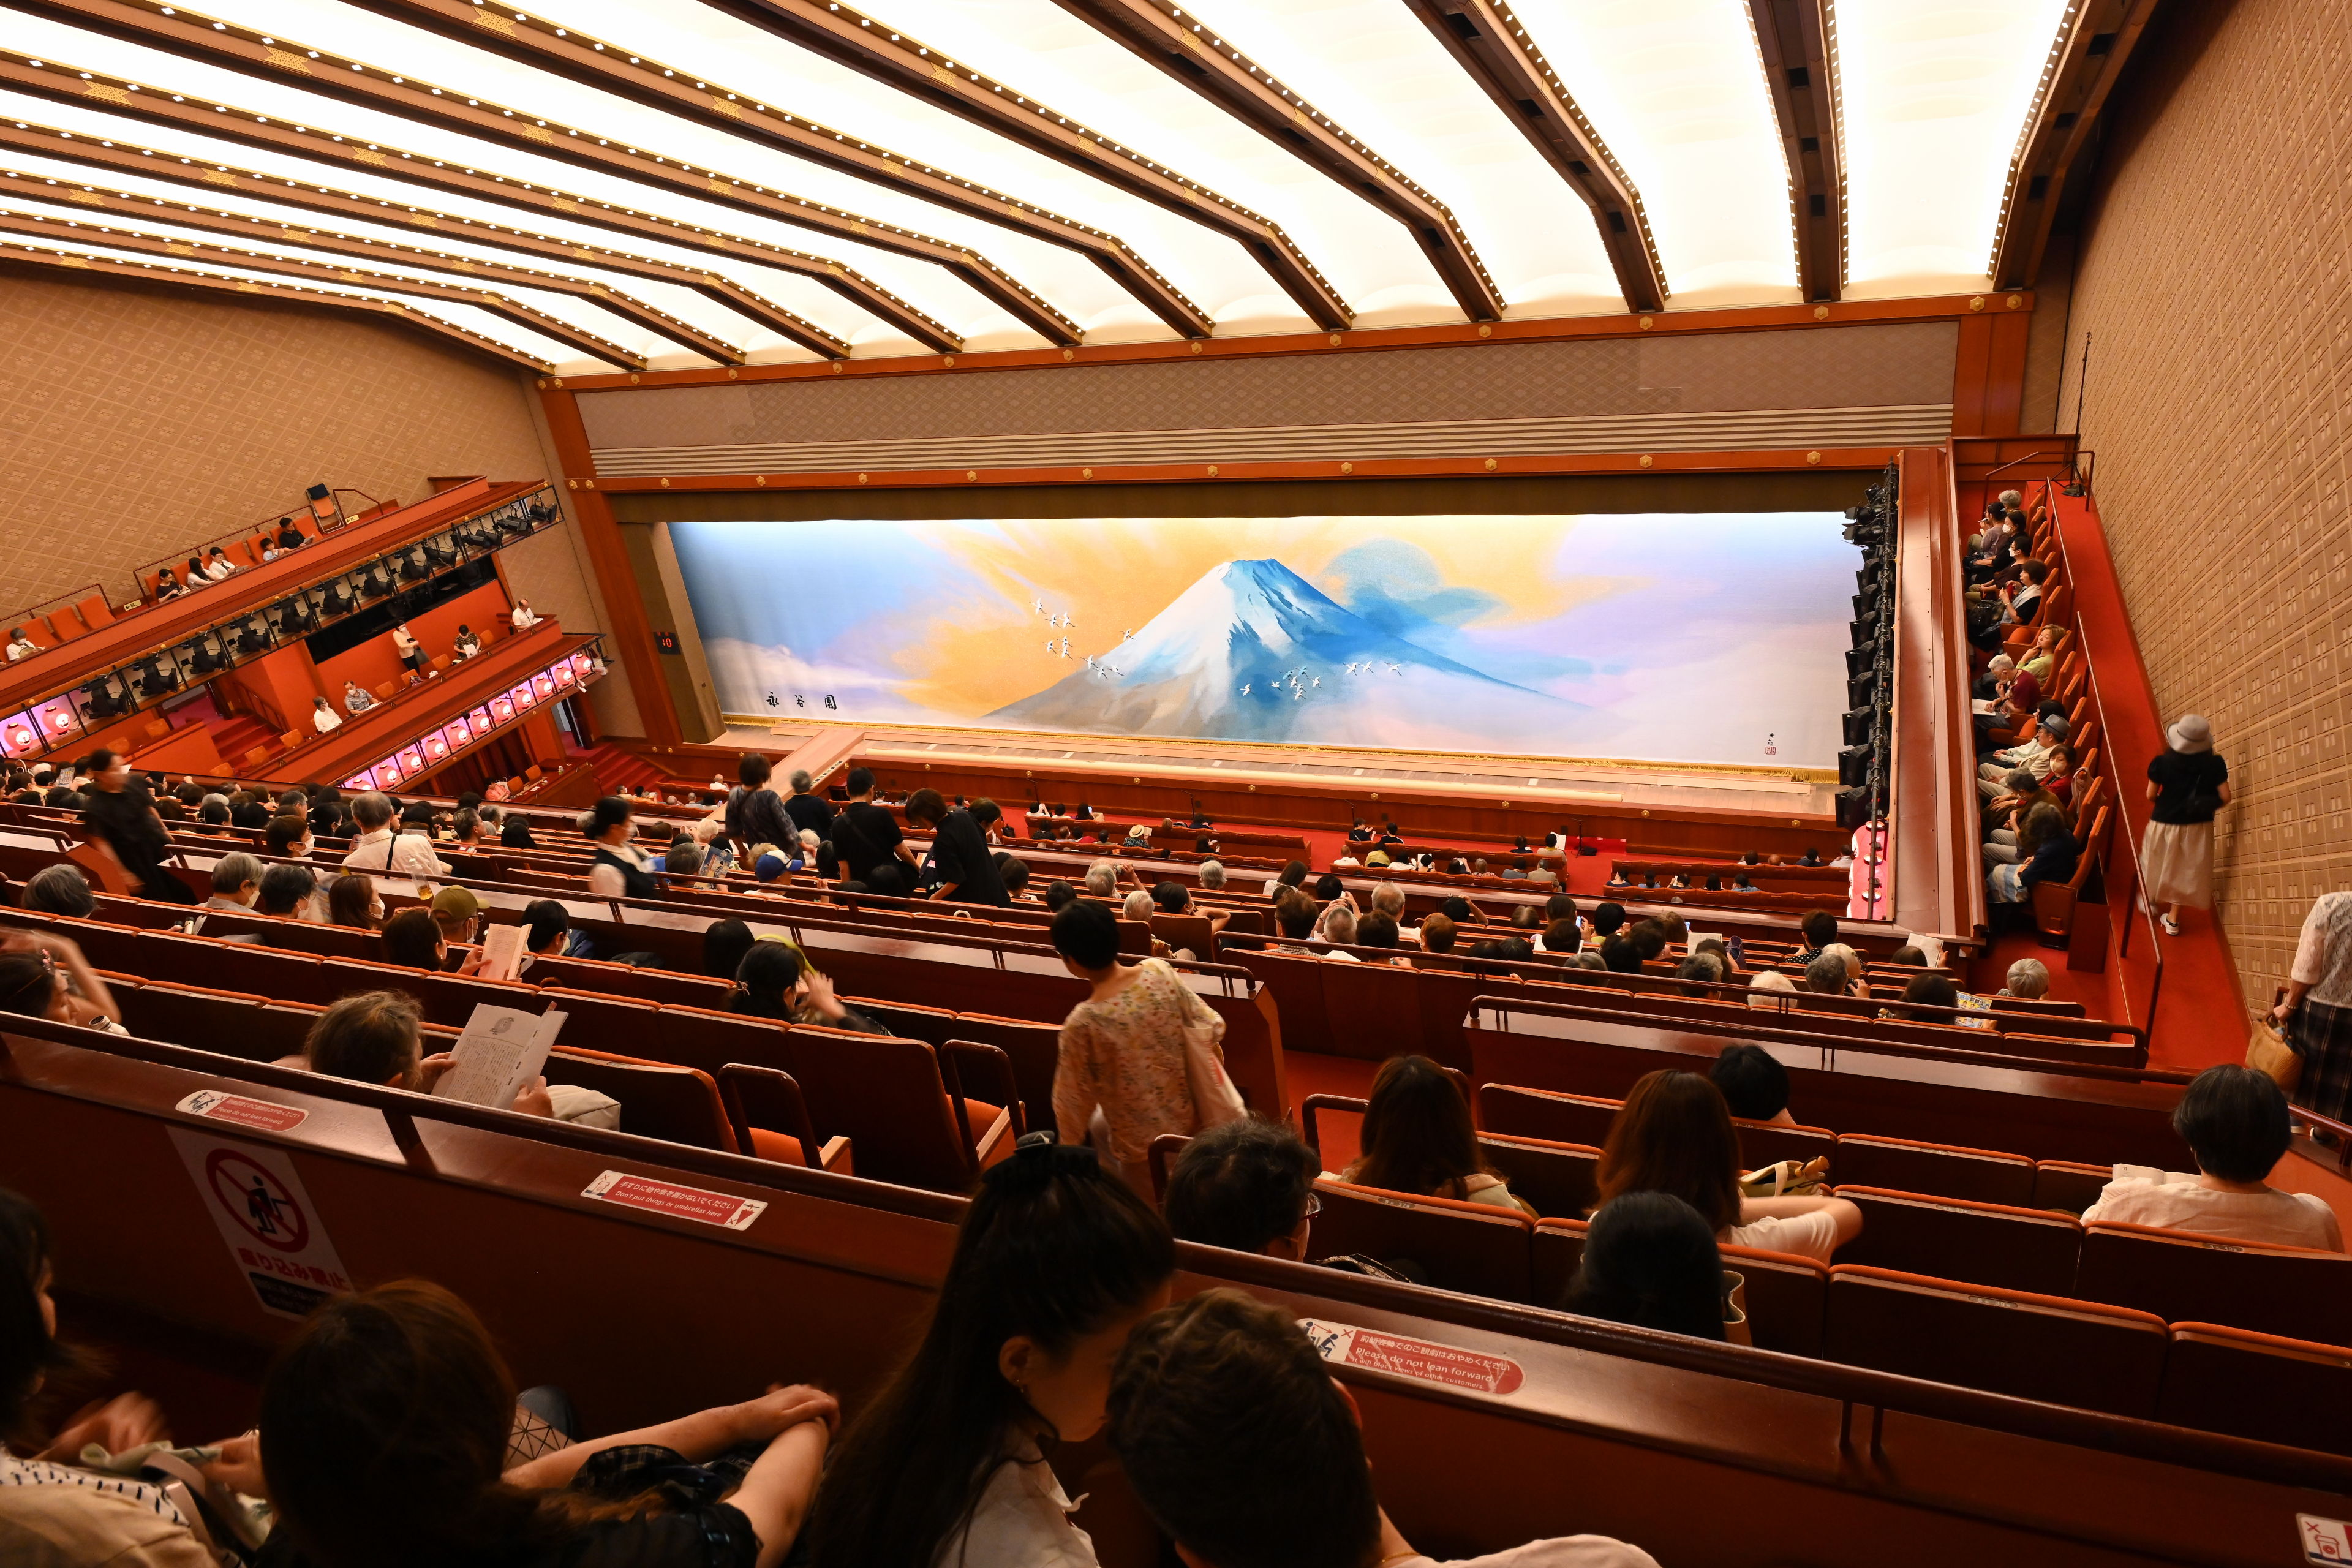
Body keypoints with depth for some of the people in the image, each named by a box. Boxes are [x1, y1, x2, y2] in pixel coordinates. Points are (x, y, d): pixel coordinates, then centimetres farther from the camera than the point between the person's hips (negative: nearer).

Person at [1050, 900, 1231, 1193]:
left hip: (1144, 1148, -3)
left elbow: (1074, 1100, -13)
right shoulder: (1159, 971, -17)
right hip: (1190, 1120, 4)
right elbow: (1211, 1029, -5)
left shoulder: (1083, 1023, -27)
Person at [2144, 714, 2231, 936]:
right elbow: (2225, 797, -10)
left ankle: (2150, 900, 44)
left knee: (2157, 863, 24)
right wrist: (2207, 807, 11)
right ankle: (2173, 919, 21)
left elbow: (2151, 795, -11)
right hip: (2198, 827, 2)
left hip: (2164, 823, -1)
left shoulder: (2163, 762, -17)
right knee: (2185, 870, 17)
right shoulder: (2214, 763, -13)